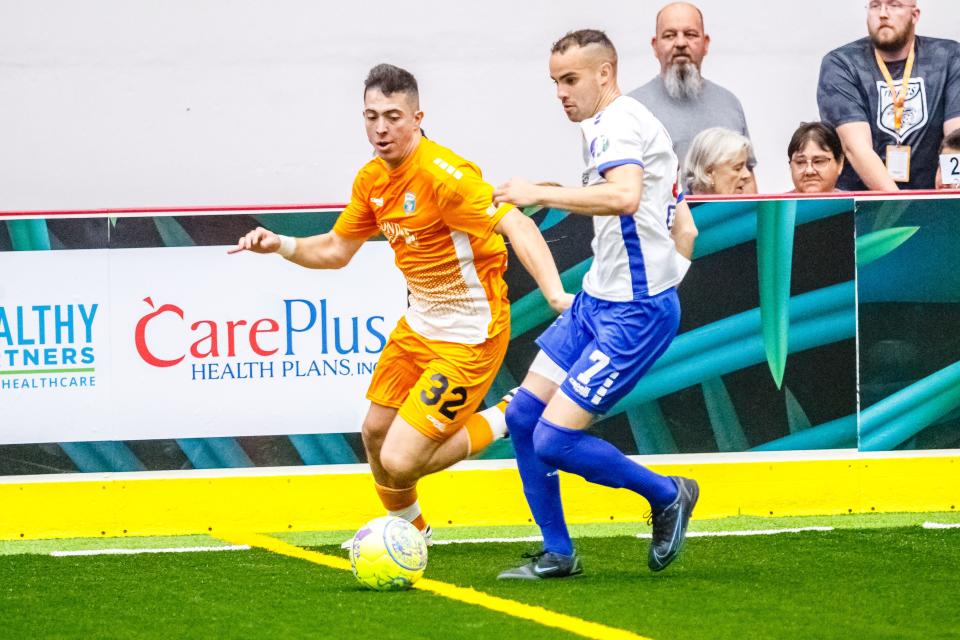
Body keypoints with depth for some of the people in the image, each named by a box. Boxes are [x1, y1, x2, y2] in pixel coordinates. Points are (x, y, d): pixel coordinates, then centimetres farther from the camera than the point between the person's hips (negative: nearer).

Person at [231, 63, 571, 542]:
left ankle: (502, 423, 9)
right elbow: (336, 250, 16)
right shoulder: (372, 179, 3)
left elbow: (517, 226, -33)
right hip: (419, 324, 8)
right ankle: (408, 530, 44)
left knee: (399, 462, -13)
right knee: (375, 431, 18)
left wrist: (555, 294, -46)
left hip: (468, 338, -8)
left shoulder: (443, 174, -24)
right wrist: (281, 246, -1)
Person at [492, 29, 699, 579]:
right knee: (524, 414, 8)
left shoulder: (618, 122, -14)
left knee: (554, 440, -12)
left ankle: (668, 495, 8)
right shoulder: (633, 124, 18)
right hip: (597, 301, 11)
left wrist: (541, 194, -32)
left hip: (633, 316, -11)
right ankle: (558, 554, 16)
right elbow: (685, 230, 23)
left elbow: (625, 196, -36)